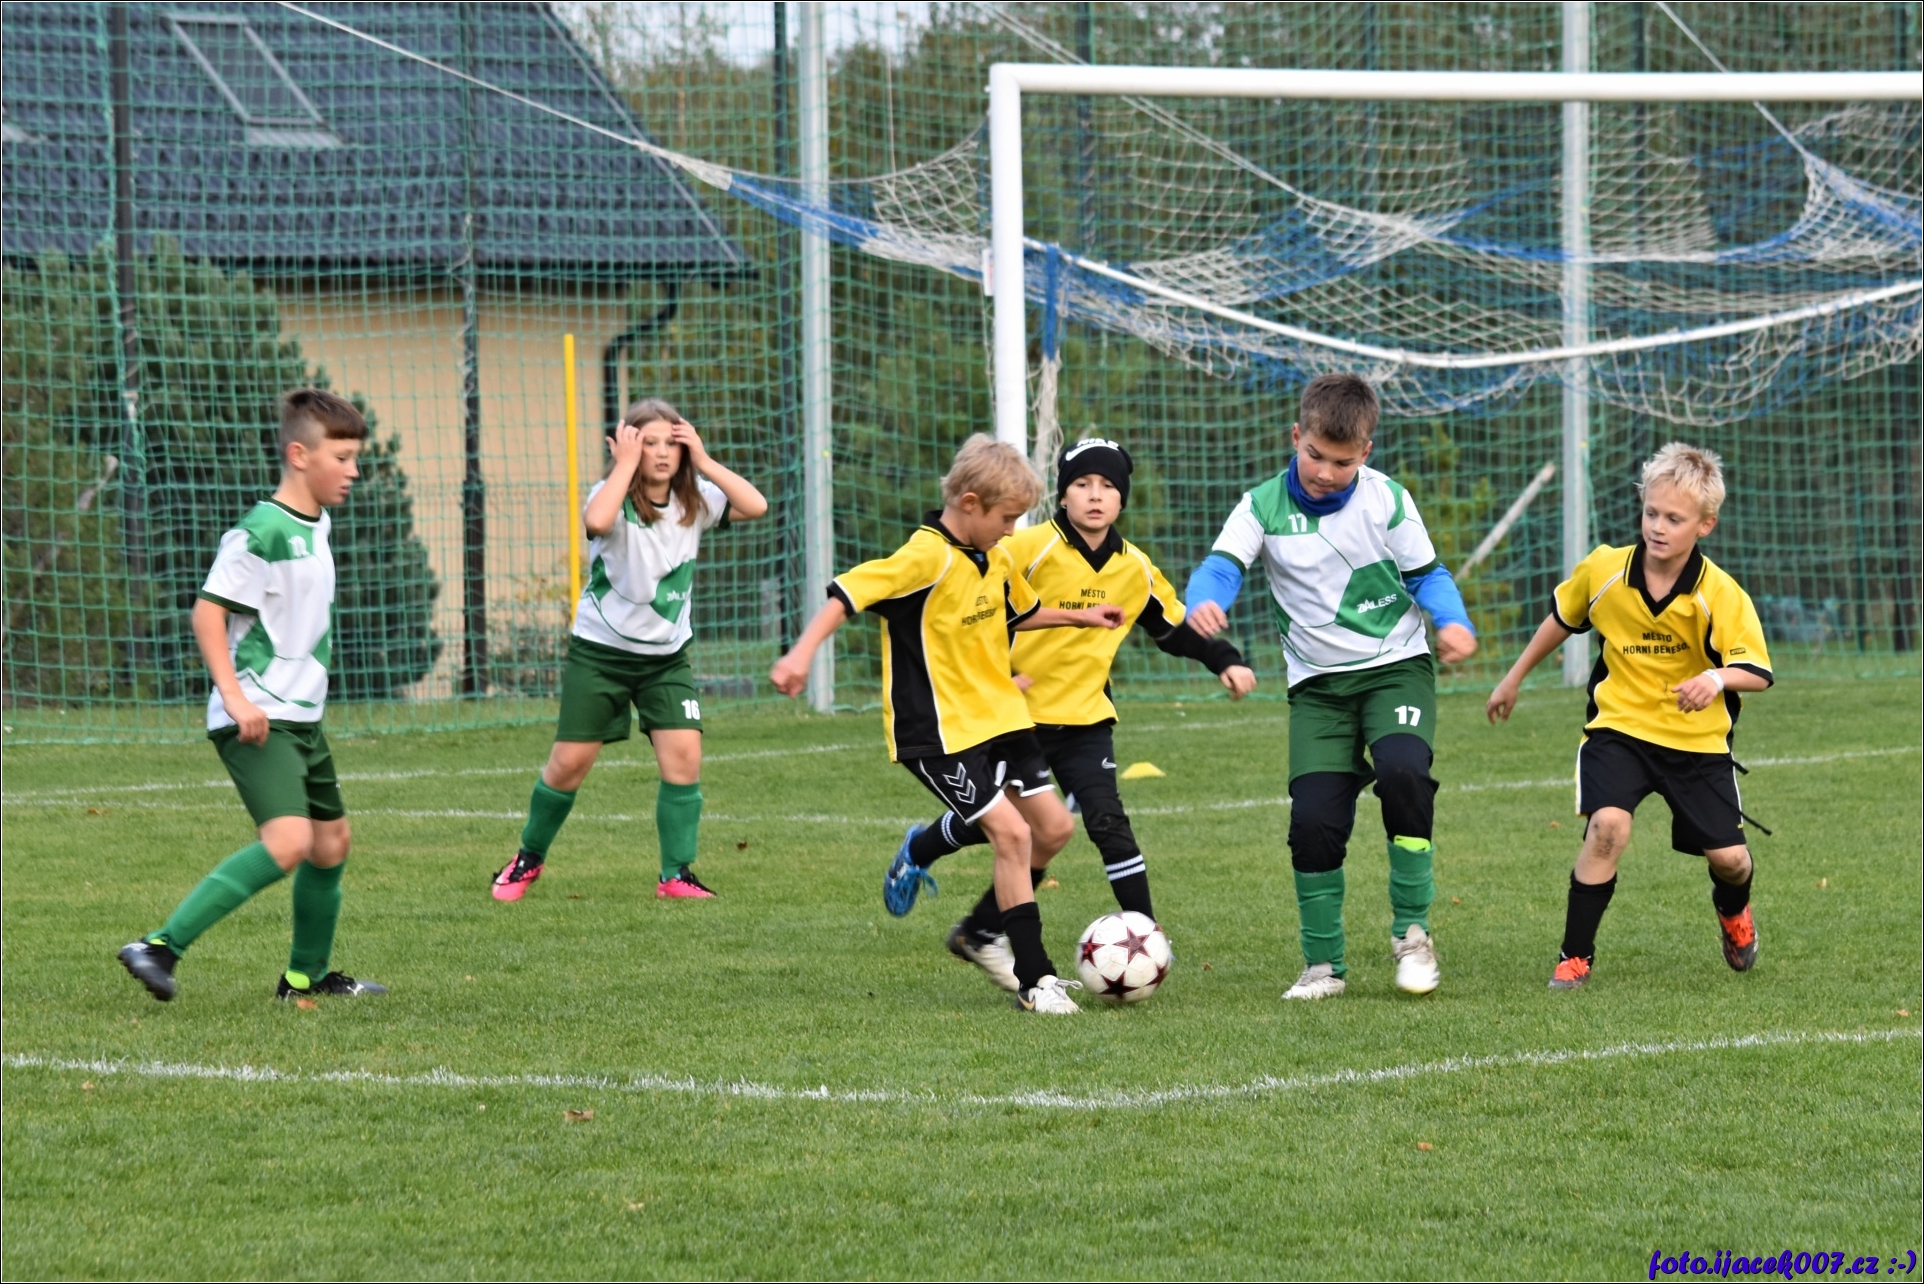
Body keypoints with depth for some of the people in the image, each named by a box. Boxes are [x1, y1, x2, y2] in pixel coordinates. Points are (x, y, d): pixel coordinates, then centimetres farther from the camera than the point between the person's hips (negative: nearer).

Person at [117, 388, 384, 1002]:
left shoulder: (317, 526, 12)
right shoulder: (261, 532, -17)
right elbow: (208, 611, -19)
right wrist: (235, 697, -27)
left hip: (301, 718, 10)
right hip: (255, 719, -10)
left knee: (331, 842, 17)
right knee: (288, 842, -24)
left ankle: (307, 975, 34)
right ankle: (160, 948, -24)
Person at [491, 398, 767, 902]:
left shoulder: (695, 501, -4)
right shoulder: (616, 499, -16)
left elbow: (755, 506, -18)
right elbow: (596, 521, -41)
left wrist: (704, 462, -19)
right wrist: (625, 464, -31)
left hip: (666, 656, 3)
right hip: (600, 652, -3)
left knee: (683, 755, -13)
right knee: (569, 762, 0)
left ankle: (676, 875, -4)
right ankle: (529, 859, 22)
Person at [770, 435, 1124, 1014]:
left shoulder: (996, 559, 7)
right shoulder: (928, 556, -20)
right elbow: (847, 595, -25)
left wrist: (1079, 617, 28)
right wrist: (802, 654, -36)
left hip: (998, 715, 9)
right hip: (941, 728, -9)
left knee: (1053, 827, 10)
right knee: (1010, 832, -15)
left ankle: (978, 935, 28)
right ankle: (1035, 981, -7)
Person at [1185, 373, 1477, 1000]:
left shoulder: (1386, 500, -3)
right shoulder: (1264, 507, -3)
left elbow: (1426, 574, 4)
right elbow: (1222, 565, -15)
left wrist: (1454, 622, -16)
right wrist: (1204, 603, -38)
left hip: (1395, 666, -1)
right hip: (1317, 683, 1)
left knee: (1402, 770, -28)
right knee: (1314, 818, -10)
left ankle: (1411, 930, -12)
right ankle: (1322, 965, 8)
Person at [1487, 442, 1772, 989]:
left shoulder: (1720, 594, -18)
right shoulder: (1604, 570, -10)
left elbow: (1758, 672, -16)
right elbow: (1561, 618, 11)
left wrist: (1718, 679, -38)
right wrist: (1514, 679, 20)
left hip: (1698, 738, 0)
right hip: (1618, 726, 0)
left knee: (1728, 856, 1)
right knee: (1607, 825, -24)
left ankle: (1733, 911, 41)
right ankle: (1575, 954, -9)